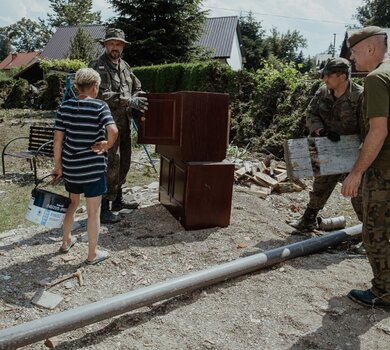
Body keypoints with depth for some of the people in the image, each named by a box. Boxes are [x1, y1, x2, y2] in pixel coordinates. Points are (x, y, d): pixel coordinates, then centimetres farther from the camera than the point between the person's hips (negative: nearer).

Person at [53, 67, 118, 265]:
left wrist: (58, 165, 8)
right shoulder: (100, 106, -12)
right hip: (93, 168, -5)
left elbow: (57, 139, -1)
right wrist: (108, 145, -9)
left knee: (72, 204, 27)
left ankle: (66, 242, 43)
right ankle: (92, 254, 20)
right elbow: (113, 130, -28)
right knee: (93, 211, 9)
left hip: (70, 166, 5)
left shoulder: (65, 106, 0)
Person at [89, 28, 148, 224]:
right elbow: (103, 95, -24)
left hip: (124, 123, 9)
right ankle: (103, 208, 0)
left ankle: (117, 200, 31)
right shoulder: (97, 67, -11)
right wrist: (130, 101, -26)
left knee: (123, 163, 16)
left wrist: (137, 101, 1)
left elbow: (137, 87, 22)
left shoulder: (124, 66, 13)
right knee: (110, 165, -9)